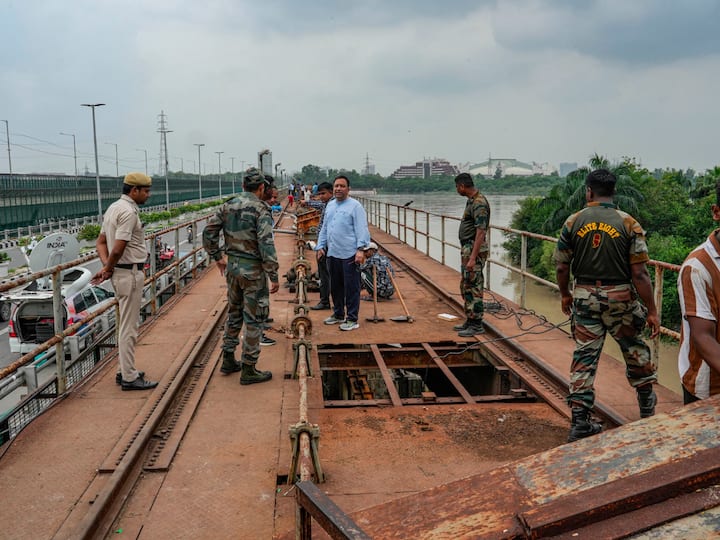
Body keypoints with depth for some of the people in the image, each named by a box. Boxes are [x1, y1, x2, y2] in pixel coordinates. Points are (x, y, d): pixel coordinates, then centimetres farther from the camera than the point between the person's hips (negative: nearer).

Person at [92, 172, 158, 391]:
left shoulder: (113, 208, 13)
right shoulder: (129, 212, -18)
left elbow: (101, 241, 12)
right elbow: (118, 249, -24)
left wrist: (107, 266, -2)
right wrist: (107, 269, -8)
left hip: (119, 272, 10)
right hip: (130, 273, -10)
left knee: (126, 325, 18)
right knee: (128, 327, -3)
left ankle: (125, 370, 27)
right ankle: (129, 377, 4)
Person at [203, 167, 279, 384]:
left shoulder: (228, 206, 5)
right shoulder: (260, 209, -14)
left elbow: (208, 232, 7)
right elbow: (266, 244, -21)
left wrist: (218, 257, 17)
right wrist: (273, 276, -17)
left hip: (232, 267, 7)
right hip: (252, 270, -7)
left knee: (234, 314, 21)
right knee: (253, 320, 2)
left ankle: (228, 360, 29)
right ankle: (248, 369, 8)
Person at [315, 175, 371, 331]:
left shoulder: (355, 206, -6)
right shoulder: (330, 205, 16)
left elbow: (361, 229, -12)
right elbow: (324, 228, 23)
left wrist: (361, 249, -21)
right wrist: (320, 246, 16)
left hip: (349, 255, -7)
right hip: (332, 253, 7)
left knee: (351, 288, -2)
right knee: (335, 287, 17)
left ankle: (352, 319, 6)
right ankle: (338, 314, 31)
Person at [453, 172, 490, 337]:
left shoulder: (479, 203, -19)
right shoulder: (471, 200, 12)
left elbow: (481, 232, -24)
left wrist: (473, 258, -27)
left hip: (474, 250, -10)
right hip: (467, 249, 10)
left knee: (474, 287, -5)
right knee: (465, 286, 15)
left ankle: (477, 325, 2)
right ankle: (470, 321, 23)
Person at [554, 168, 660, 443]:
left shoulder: (573, 221, -3)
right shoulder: (628, 224, -8)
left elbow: (561, 267, 1)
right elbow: (639, 273, -10)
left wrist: (565, 294, 18)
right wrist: (652, 311, -4)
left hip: (584, 296, 1)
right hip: (620, 297, -1)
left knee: (584, 356, 7)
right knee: (634, 349, 20)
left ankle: (580, 422, 8)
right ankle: (646, 403, 39)